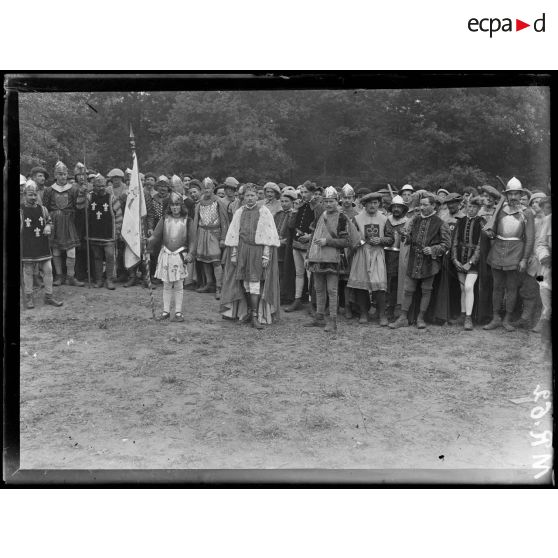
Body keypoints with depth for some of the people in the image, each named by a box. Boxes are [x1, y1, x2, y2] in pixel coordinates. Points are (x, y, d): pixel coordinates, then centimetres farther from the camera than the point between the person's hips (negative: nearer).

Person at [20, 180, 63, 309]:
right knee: (28, 271, 4)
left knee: (48, 270, 3)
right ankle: (28, 298, 14)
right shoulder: (21, 211, -3)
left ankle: (49, 296, 13)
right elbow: (19, 229, 1)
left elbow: (49, 222, 18)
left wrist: (48, 227, -4)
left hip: (43, 245, 3)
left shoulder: (43, 209, 6)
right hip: (27, 247, -3)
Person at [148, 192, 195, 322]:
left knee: (178, 285, 1)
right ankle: (166, 311, 15)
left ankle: (178, 312, 10)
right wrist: (149, 241, -18)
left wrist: (190, 253, -10)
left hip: (180, 255, -2)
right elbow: (156, 235, 1)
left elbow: (191, 240, 3)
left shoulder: (187, 221, 1)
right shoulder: (164, 219, 5)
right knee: (166, 285, 6)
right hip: (165, 254, 2)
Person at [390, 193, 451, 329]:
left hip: (429, 262, -3)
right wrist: (405, 236, -9)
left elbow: (446, 243, -2)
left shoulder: (440, 223, -4)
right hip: (413, 261, 3)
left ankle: (420, 318, 16)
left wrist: (433, 250, -16)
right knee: (408, 290, 4)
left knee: (426, 290, 6)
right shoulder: (415, 220, 9)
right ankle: (403, 318, 10)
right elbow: (409, 239, 14)